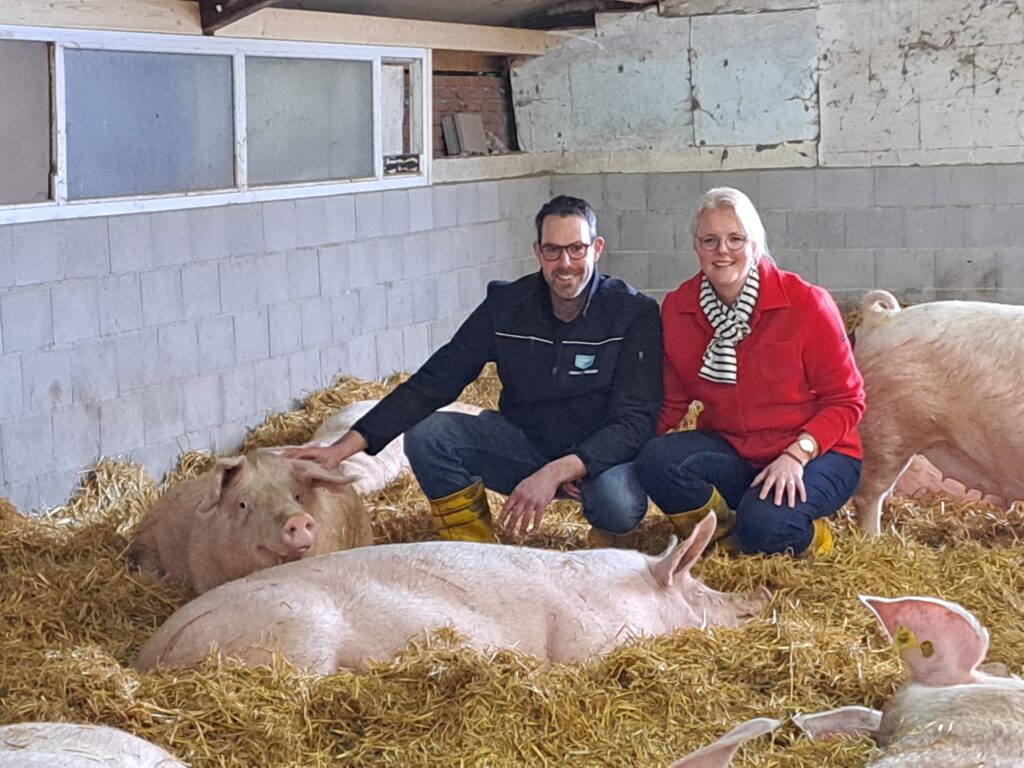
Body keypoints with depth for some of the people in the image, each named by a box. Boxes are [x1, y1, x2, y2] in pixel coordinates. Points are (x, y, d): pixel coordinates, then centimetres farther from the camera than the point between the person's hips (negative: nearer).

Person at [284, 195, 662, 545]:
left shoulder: (634, 314, -15)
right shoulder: (505, 305, -6)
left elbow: (635, 419, -20)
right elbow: (433, 382, -7)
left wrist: (558, 471, -36)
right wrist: (345, 446, -18)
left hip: (601, 456, -3)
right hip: (524, 444, 3)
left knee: (619, 503, -38)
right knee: (426, 435, -20)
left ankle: (604, 532, 1)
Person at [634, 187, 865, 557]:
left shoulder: (806, 303, -14)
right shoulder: (677, 308, -3)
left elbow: (846, 401, -8)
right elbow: (671, 403, 5)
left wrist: (796, 454, -23)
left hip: (814, 453, -4)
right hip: (731, 451, 4)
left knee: (763, 526, -34)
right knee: (656, 461, -27)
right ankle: (725, 529, -2)